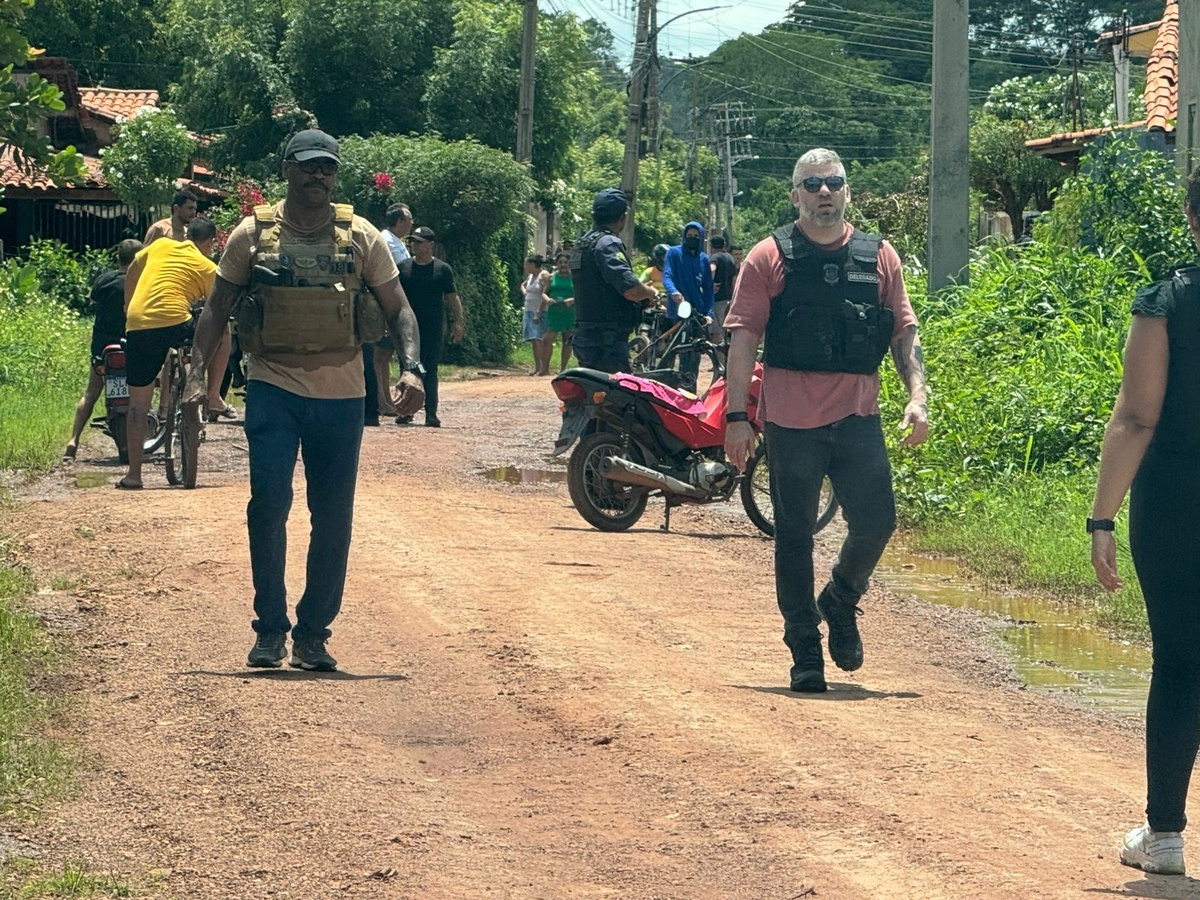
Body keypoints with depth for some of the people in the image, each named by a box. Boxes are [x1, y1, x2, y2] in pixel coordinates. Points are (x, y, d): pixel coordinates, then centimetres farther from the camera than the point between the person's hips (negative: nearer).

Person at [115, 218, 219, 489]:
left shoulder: (160, 246, 19)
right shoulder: (208, 268, 11)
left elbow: (131, 272, 30)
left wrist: (128, 309, 44)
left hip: (138, 327, 4)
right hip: (175, 324, -3)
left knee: (138, 404, 11)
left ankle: (134, 474, 9)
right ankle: (212, 395, 23)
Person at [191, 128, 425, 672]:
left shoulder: (362, 238, 4)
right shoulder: (253, 234, 2)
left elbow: (398, 308, 8)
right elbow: (217, 307, 8)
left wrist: (411, 369, -8)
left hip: (340, 393, 2)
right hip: (273, 387, -2)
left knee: (333, 517, 4)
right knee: (269, 501, -15)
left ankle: (313, 633, 16)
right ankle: (270, 628, -4)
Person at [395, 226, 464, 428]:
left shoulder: (442, 269, 3)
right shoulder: (403, 267, 6)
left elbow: (452, 298, 5)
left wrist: (459, 322, -3)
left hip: (433, 330, -2)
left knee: (430, 372, -3)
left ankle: (431, 413, -2)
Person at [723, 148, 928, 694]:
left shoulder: (878, 257, 9)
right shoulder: (770, 258, 1)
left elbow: (904, 331, 13)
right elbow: (743, 338, -1)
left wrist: (916, 395, -1)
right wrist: (736, 416, -7)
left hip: (858, 417, 2)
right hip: (791, 421, -2)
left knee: (876, 521, -5)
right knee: (794, 538, 3)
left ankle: (841, 604, 25)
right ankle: (804, 650, 13)